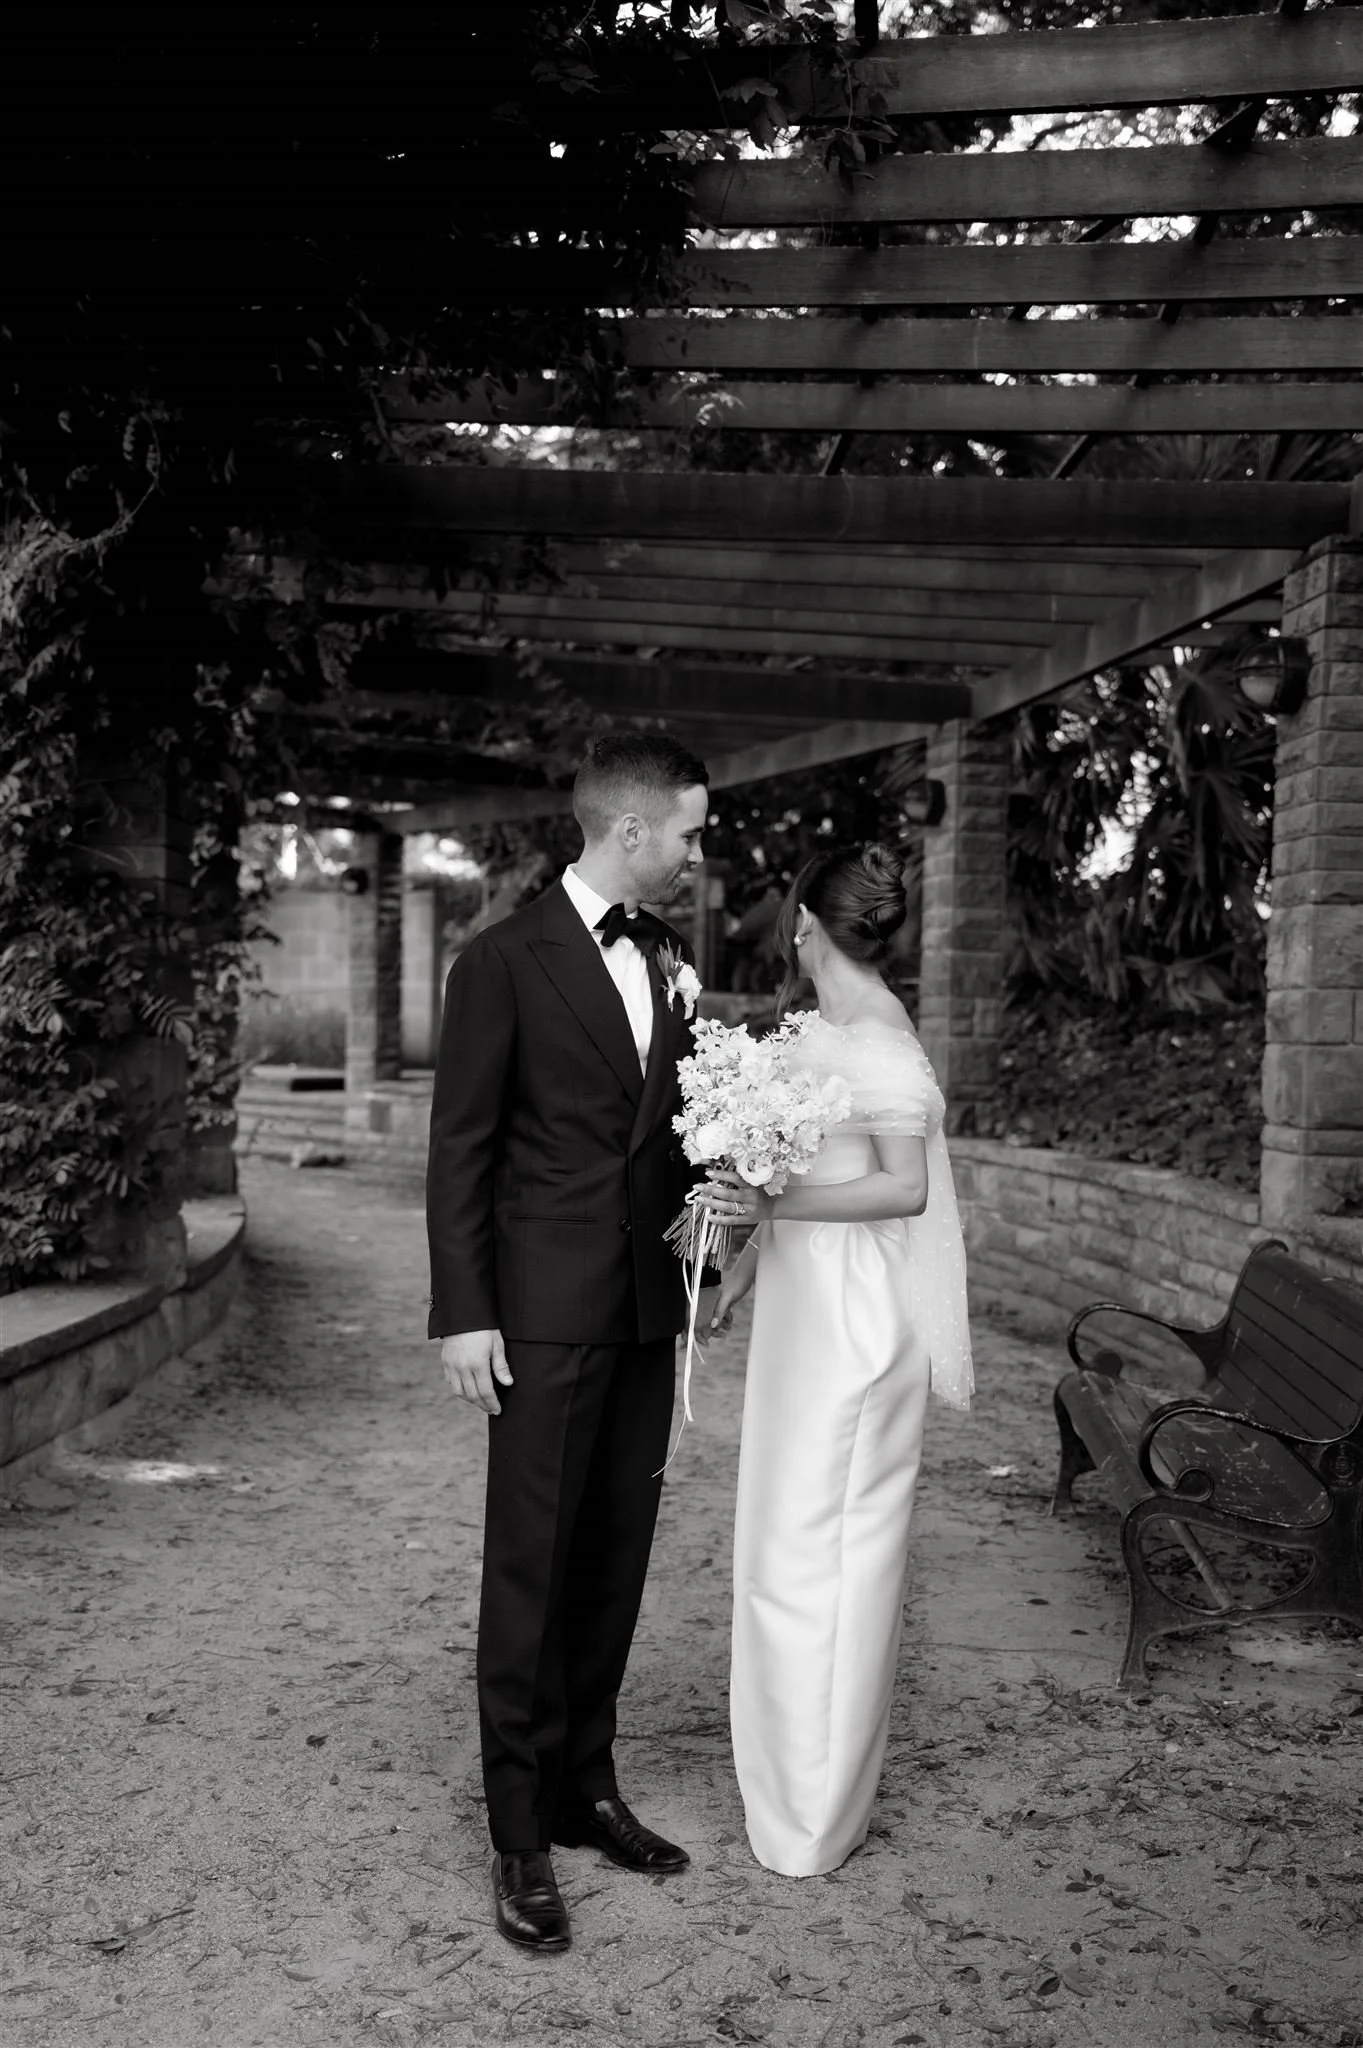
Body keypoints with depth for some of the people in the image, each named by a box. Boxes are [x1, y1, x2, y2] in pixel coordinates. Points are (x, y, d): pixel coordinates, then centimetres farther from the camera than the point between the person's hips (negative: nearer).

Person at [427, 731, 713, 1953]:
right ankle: (520, 1837, 11)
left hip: (646, 1309, 6)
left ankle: (585, 1784, 27)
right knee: (530, 1568, 1)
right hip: (547, 1314, -6)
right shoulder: (506, 960, -8)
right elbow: (460, 1149, -9)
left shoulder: (672, 961, 10)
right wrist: (463, 1314, -13)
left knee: (614, 1562, 13)